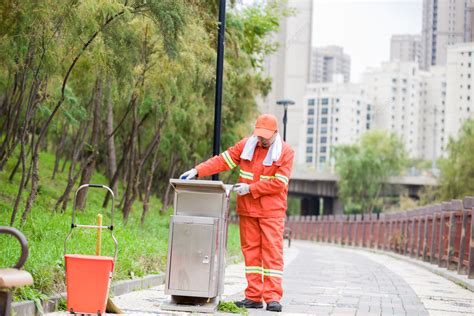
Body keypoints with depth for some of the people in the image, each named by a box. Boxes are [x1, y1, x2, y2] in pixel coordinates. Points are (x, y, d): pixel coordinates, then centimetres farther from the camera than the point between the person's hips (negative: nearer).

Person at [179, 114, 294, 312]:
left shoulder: (285, 152, -4)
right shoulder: (245, 145, 7)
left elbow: (279, 183, -11)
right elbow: (222, 161, 3)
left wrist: (251, 188, -13)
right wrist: (197, 171, -8)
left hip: (272, 212, -4)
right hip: (247, 210, 4)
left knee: (272, 252, -7)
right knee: (250, 251, 4)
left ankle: (273, 297, -8)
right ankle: (253, 297, 8)